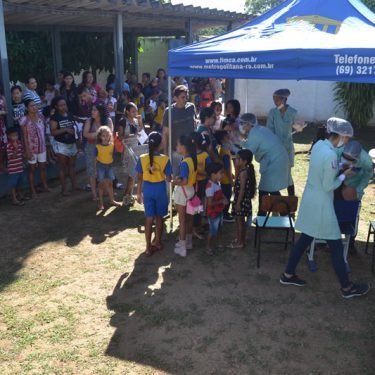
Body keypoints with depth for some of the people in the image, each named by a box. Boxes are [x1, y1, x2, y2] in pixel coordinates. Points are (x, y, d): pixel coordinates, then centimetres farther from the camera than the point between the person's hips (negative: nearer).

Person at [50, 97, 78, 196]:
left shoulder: (70, 115, 6)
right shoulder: (55, 117, -11)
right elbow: (53, 132, -19)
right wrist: (65, 129, -27)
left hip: (72, 144, 6)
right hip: (61, 144, -6)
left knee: (72, 165, 12)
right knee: (62, 166, -1)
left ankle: (74, 185, 21)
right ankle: (64, 188, 3)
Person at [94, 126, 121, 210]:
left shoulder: (112, 145, -4)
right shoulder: (98, 147, -12)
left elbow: (113, 156, 3)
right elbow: (95, 159, -8)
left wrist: (113, 166, 4)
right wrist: (95, 170, -8)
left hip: (110, 165, 3)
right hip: (101, 166, -3)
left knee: (110, 183, 11)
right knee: (102, 184, 5)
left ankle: (112, 200, 24)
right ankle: (101, 202, 15)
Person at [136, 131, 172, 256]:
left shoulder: (142, 158, -10)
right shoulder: (165, 159, -15)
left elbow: (140, 178, -3)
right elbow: (168, 178, -11)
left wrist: (139, 193, 7)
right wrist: (171, 178, 12)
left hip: (147, 189, 1)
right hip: (160, 189, -1)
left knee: (149, 218, 7)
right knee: (159, 217, 16)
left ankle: (148, 247, 9)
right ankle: (157, 242, 29)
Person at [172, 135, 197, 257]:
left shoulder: (185, 162, -25)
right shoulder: (193, 159, 1)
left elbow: (184, 181, -30)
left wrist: (175, 182, -15)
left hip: (183, 192, -8)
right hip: (191, 190, 8)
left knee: (182, 219, 1)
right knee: (188, 218, 19)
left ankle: (182, 248, 10)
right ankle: (188, 242, 32)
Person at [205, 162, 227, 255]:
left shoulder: (217, 183, 1)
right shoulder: (210, 187, -29)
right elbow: (210, 203, -30)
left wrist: (224, 198, -3)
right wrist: (222, 201, -23)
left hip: (219, 211, 9)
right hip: (213, 213, -9)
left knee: (218, 229, 25)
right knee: (212, 231, 7)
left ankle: (217, 242, 44)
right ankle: (208, 247, 25)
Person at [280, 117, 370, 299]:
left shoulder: (319, 144, 0)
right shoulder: (331, 155, -27)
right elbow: (328, 186, -20)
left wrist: (339, 168, 7)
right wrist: (344, 175, -6)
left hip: (310, 199, 9)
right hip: (321, 204, -9)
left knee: (305, 238, 20)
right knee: (336, 246, 6)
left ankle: (288, 274, 30)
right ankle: (347, 287, 22)